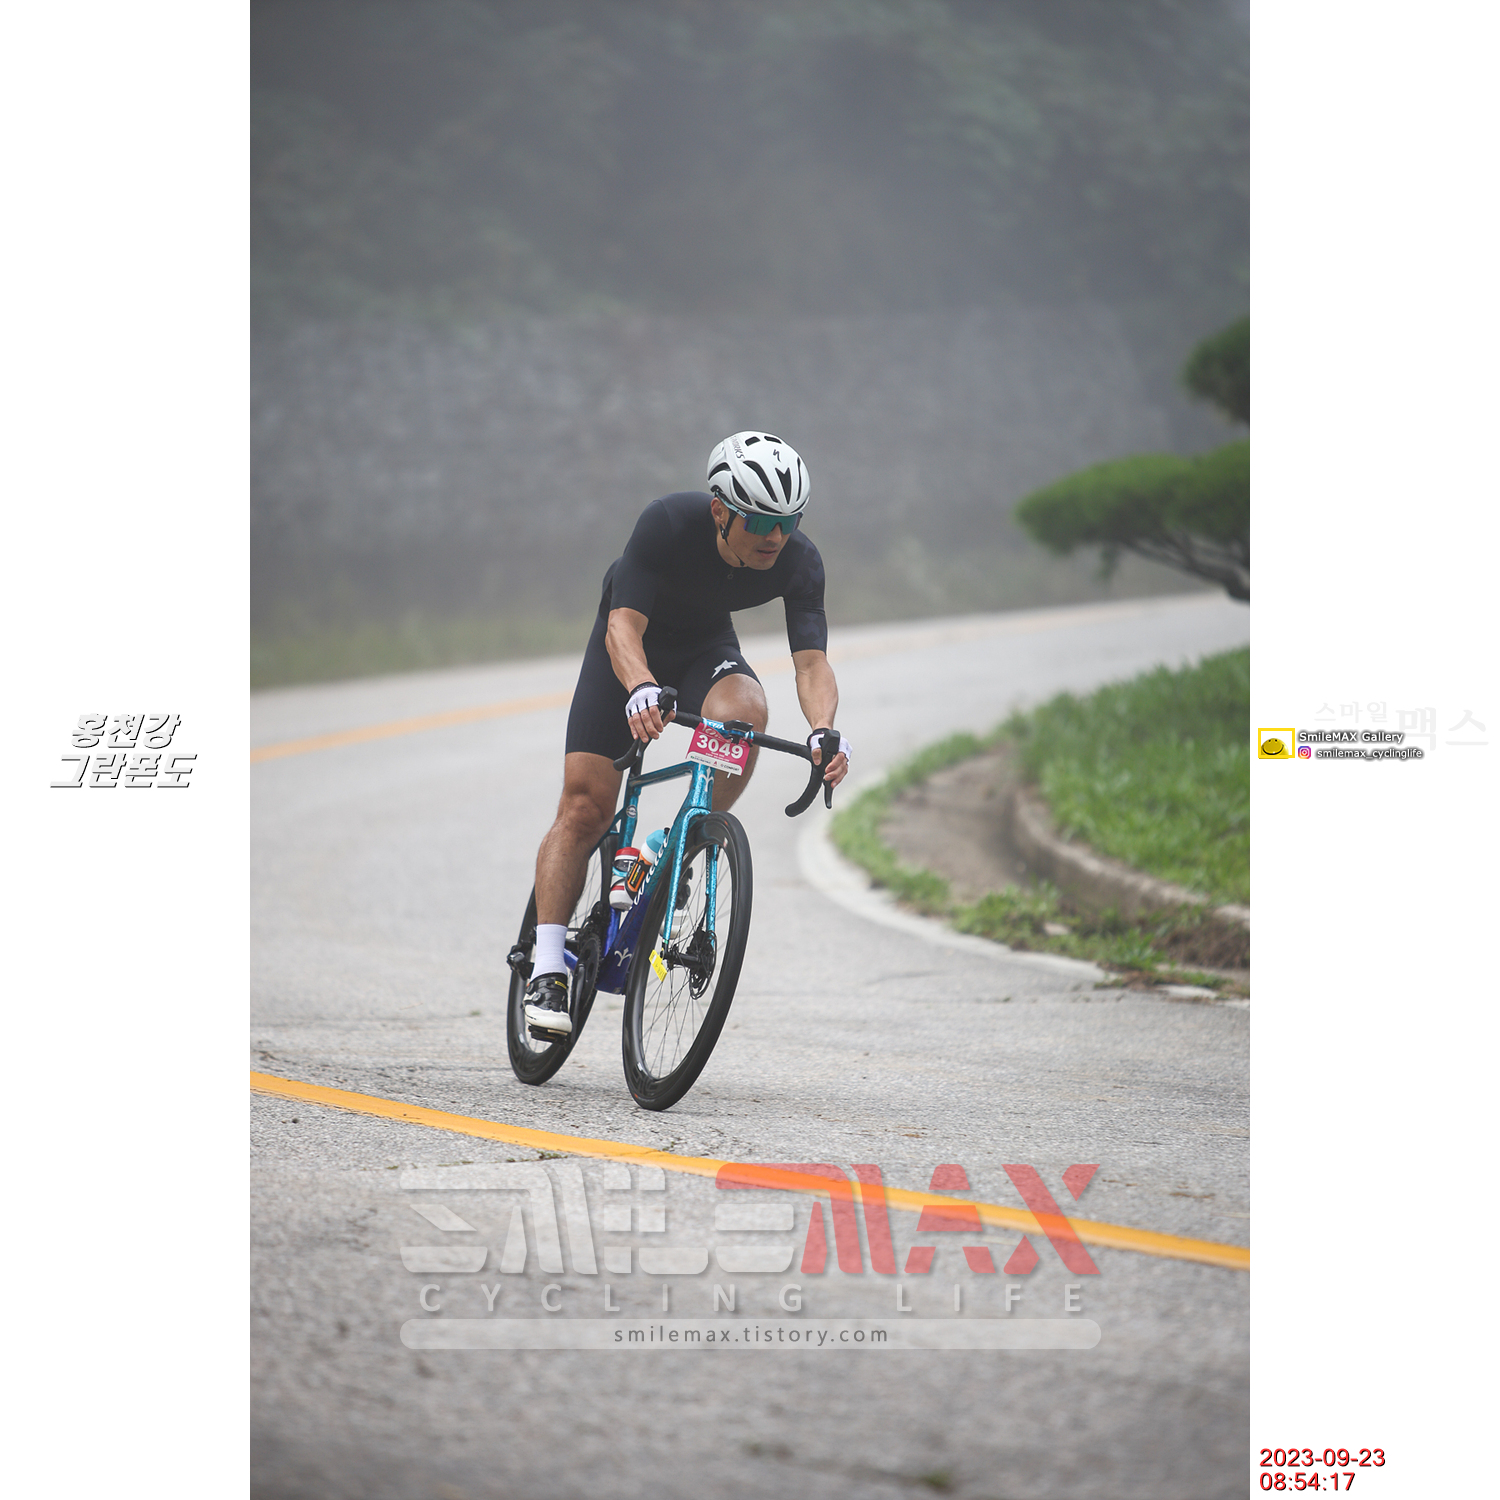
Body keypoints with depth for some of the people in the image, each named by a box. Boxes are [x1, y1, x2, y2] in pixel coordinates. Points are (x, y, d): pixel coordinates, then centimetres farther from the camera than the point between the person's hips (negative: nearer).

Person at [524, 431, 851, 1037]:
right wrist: (640, 687, -59)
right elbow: (623, 624, -39)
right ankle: (546, 972, -8)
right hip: (632, 646, -2)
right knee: (586, 805, -13)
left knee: (743, 710, -33)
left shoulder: (799, 561, -25)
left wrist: (823, 729, -49)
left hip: (707, 647, 2)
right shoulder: (669, 523, -34)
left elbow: (811, 661, -29)